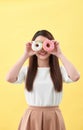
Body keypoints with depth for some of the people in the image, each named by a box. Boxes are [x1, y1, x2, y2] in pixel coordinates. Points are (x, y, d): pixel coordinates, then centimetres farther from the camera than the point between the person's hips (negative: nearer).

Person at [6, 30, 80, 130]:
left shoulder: (60, 70, -2)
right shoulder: (27, 70, -2)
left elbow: (75, 77, -22)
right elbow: (9, 78, -21)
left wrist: (60, 55, -17)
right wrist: (25, 55, -16)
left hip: (53, 117, 0)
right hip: (32, 117, 0)